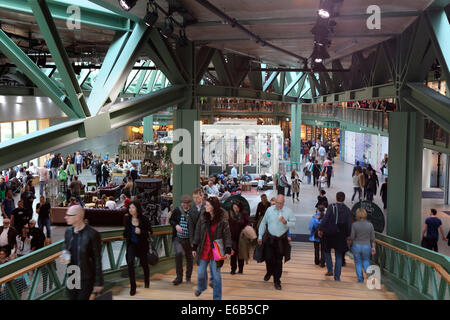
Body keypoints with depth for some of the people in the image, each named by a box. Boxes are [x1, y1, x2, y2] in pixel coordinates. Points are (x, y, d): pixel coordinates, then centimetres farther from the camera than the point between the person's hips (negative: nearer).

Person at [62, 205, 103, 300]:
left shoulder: (92, 234, -17)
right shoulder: (68, 231, 2)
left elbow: (97, 260, -13)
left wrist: (99, 282, -10)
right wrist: (64, 258, -7)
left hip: (86, 280, -6)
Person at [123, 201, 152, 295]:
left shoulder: (144, 219, -16)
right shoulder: (127, 218, -6)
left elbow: (150, 231, -11)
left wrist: (141, 232, -25)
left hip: (142, 245, -1)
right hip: (131, 244, 2)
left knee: (144, 263, 14)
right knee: (130, 262, -17)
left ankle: (147, 281, 44)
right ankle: (132, 286, -6)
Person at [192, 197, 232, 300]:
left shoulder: (222, 219, -10)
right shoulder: (203, 217, -1)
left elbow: (227, 234, -7)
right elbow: (197, 232, 6)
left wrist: (228, 250, -12)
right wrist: (194, 247, 8)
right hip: (203, 249, 3)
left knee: (216, 275, 3)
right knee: (201, 272, 14)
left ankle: (217, 297, 19)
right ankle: (201, 287, 46)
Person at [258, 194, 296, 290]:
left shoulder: (288, 211, -4)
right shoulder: (270, 210, -1)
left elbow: (293, 224, -4)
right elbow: (263, 223, 6)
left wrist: (285, 222, -24)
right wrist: (260, 236, 6)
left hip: (282, 240, 0)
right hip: (270, 238, 1)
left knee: (279, 261, 6)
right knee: (268, 258, -3)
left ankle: (277, 281, 21)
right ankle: (269, 272, 31)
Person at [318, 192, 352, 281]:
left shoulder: (331, 207, -7)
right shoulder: (347, 210, 2)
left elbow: (325, 219, -11)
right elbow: (349, 224, 4)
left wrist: (321, 229, -2)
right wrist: (347, 235, 13)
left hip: (329, 234, -2)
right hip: (340, 236, 2)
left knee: (327, 251, 23)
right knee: (338, 256, 8)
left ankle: (330, 270, 17)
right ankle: (337, 277, 7)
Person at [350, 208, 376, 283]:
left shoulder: (354, 225, -12)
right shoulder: (370, 225, -4)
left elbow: (352, 237, -10)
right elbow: (372, 238, 1)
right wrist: (373, 247, 12)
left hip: (356, 246, -1)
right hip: (366, 246, 2)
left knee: (358, 263, 11)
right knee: (366, 261, 21)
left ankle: (360, 279, 12)